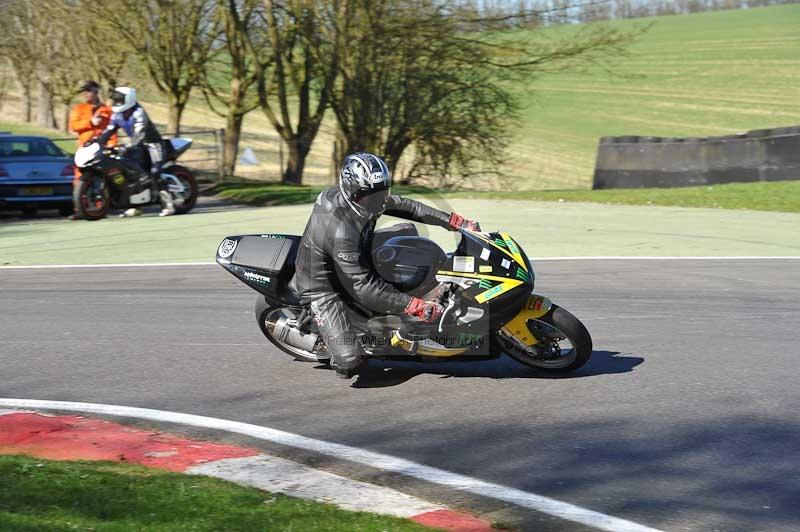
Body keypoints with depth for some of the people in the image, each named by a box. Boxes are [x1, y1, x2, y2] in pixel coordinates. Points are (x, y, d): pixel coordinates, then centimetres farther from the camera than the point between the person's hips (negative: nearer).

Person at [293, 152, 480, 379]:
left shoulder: (366, 196, -12)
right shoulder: (342, 232, -37)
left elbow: (404, 206, 4)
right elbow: (362, 286, -35)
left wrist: (454, 221, 0)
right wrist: (415, 306, -36)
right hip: (323, 285, -9)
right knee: (350, 363, -24)